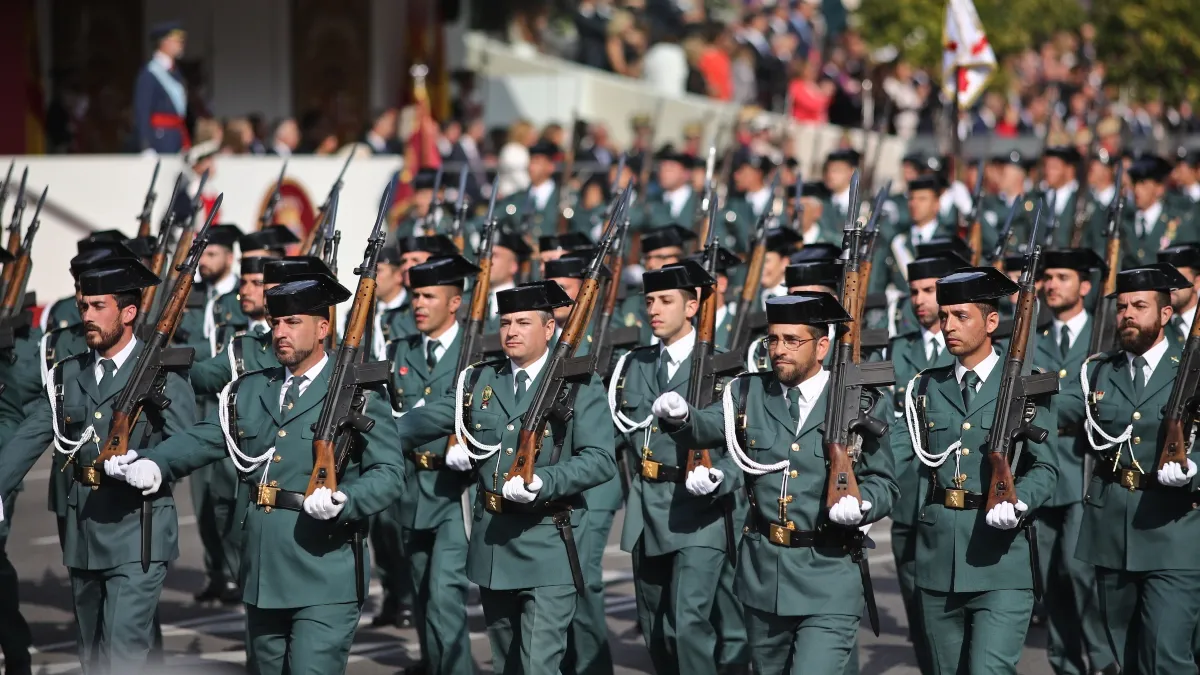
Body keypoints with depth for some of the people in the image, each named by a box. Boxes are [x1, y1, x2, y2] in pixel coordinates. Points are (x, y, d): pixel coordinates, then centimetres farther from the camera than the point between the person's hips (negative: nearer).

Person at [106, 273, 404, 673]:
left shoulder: (359, 395, -3)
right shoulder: (251, 391, 15)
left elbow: (390, 474, -9)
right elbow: (203, 440, 7)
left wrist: (344, 502, -28)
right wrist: (153, 464, -11)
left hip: (325, 580, -6)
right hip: (263, 577, 6)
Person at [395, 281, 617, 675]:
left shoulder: (578, 386, -4)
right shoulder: (481, 381, 11)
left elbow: (601, 460, -12)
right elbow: (426, 421, 14)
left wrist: (541, 481, -25)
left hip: (548, 552, -6)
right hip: (492, 546, 6)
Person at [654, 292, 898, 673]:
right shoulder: (749, 394, 6)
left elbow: (882, 483, 0)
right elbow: (706, 428, -10)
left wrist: (859, 505, -22)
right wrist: (679, 416, -32)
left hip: (828, 582, -4)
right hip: (762, 574, 4)